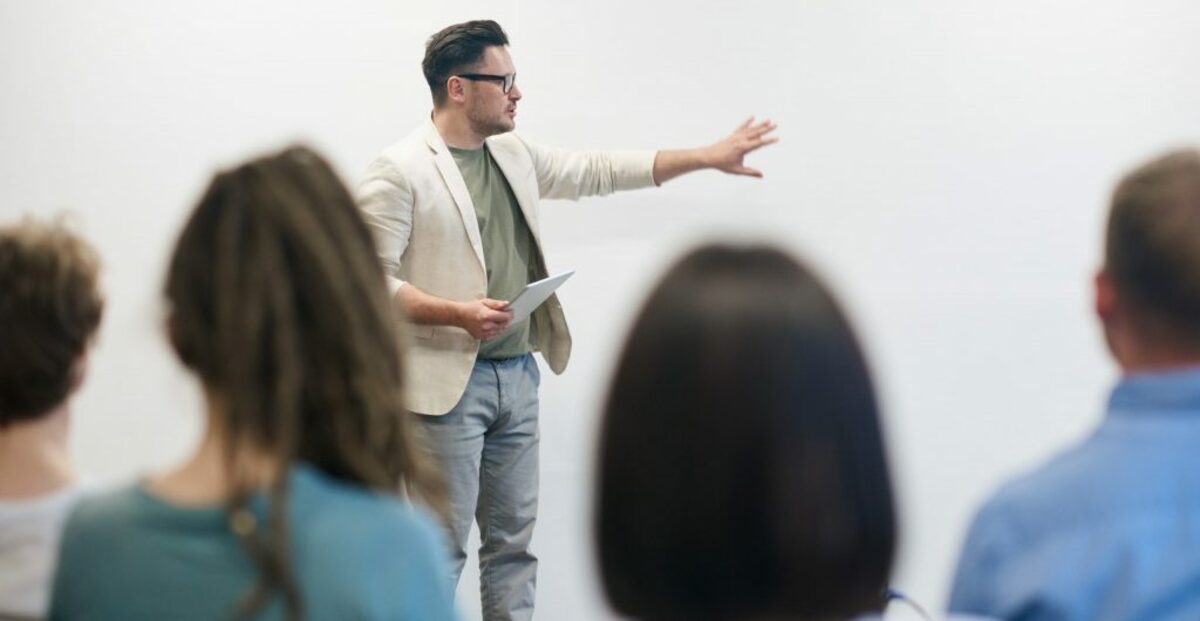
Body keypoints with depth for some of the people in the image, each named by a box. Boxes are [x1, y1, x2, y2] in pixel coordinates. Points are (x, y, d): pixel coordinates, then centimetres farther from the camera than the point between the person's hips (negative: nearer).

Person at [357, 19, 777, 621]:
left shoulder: (515, 156, 13)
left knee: (514, 538, 12)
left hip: (518, 374, 7)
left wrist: (708, 157, 17)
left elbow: (599, 170, 19)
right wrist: (459, 314, -24)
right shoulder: (399, 171, -10)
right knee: (442, 546, -4)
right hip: (449, 382, -7)